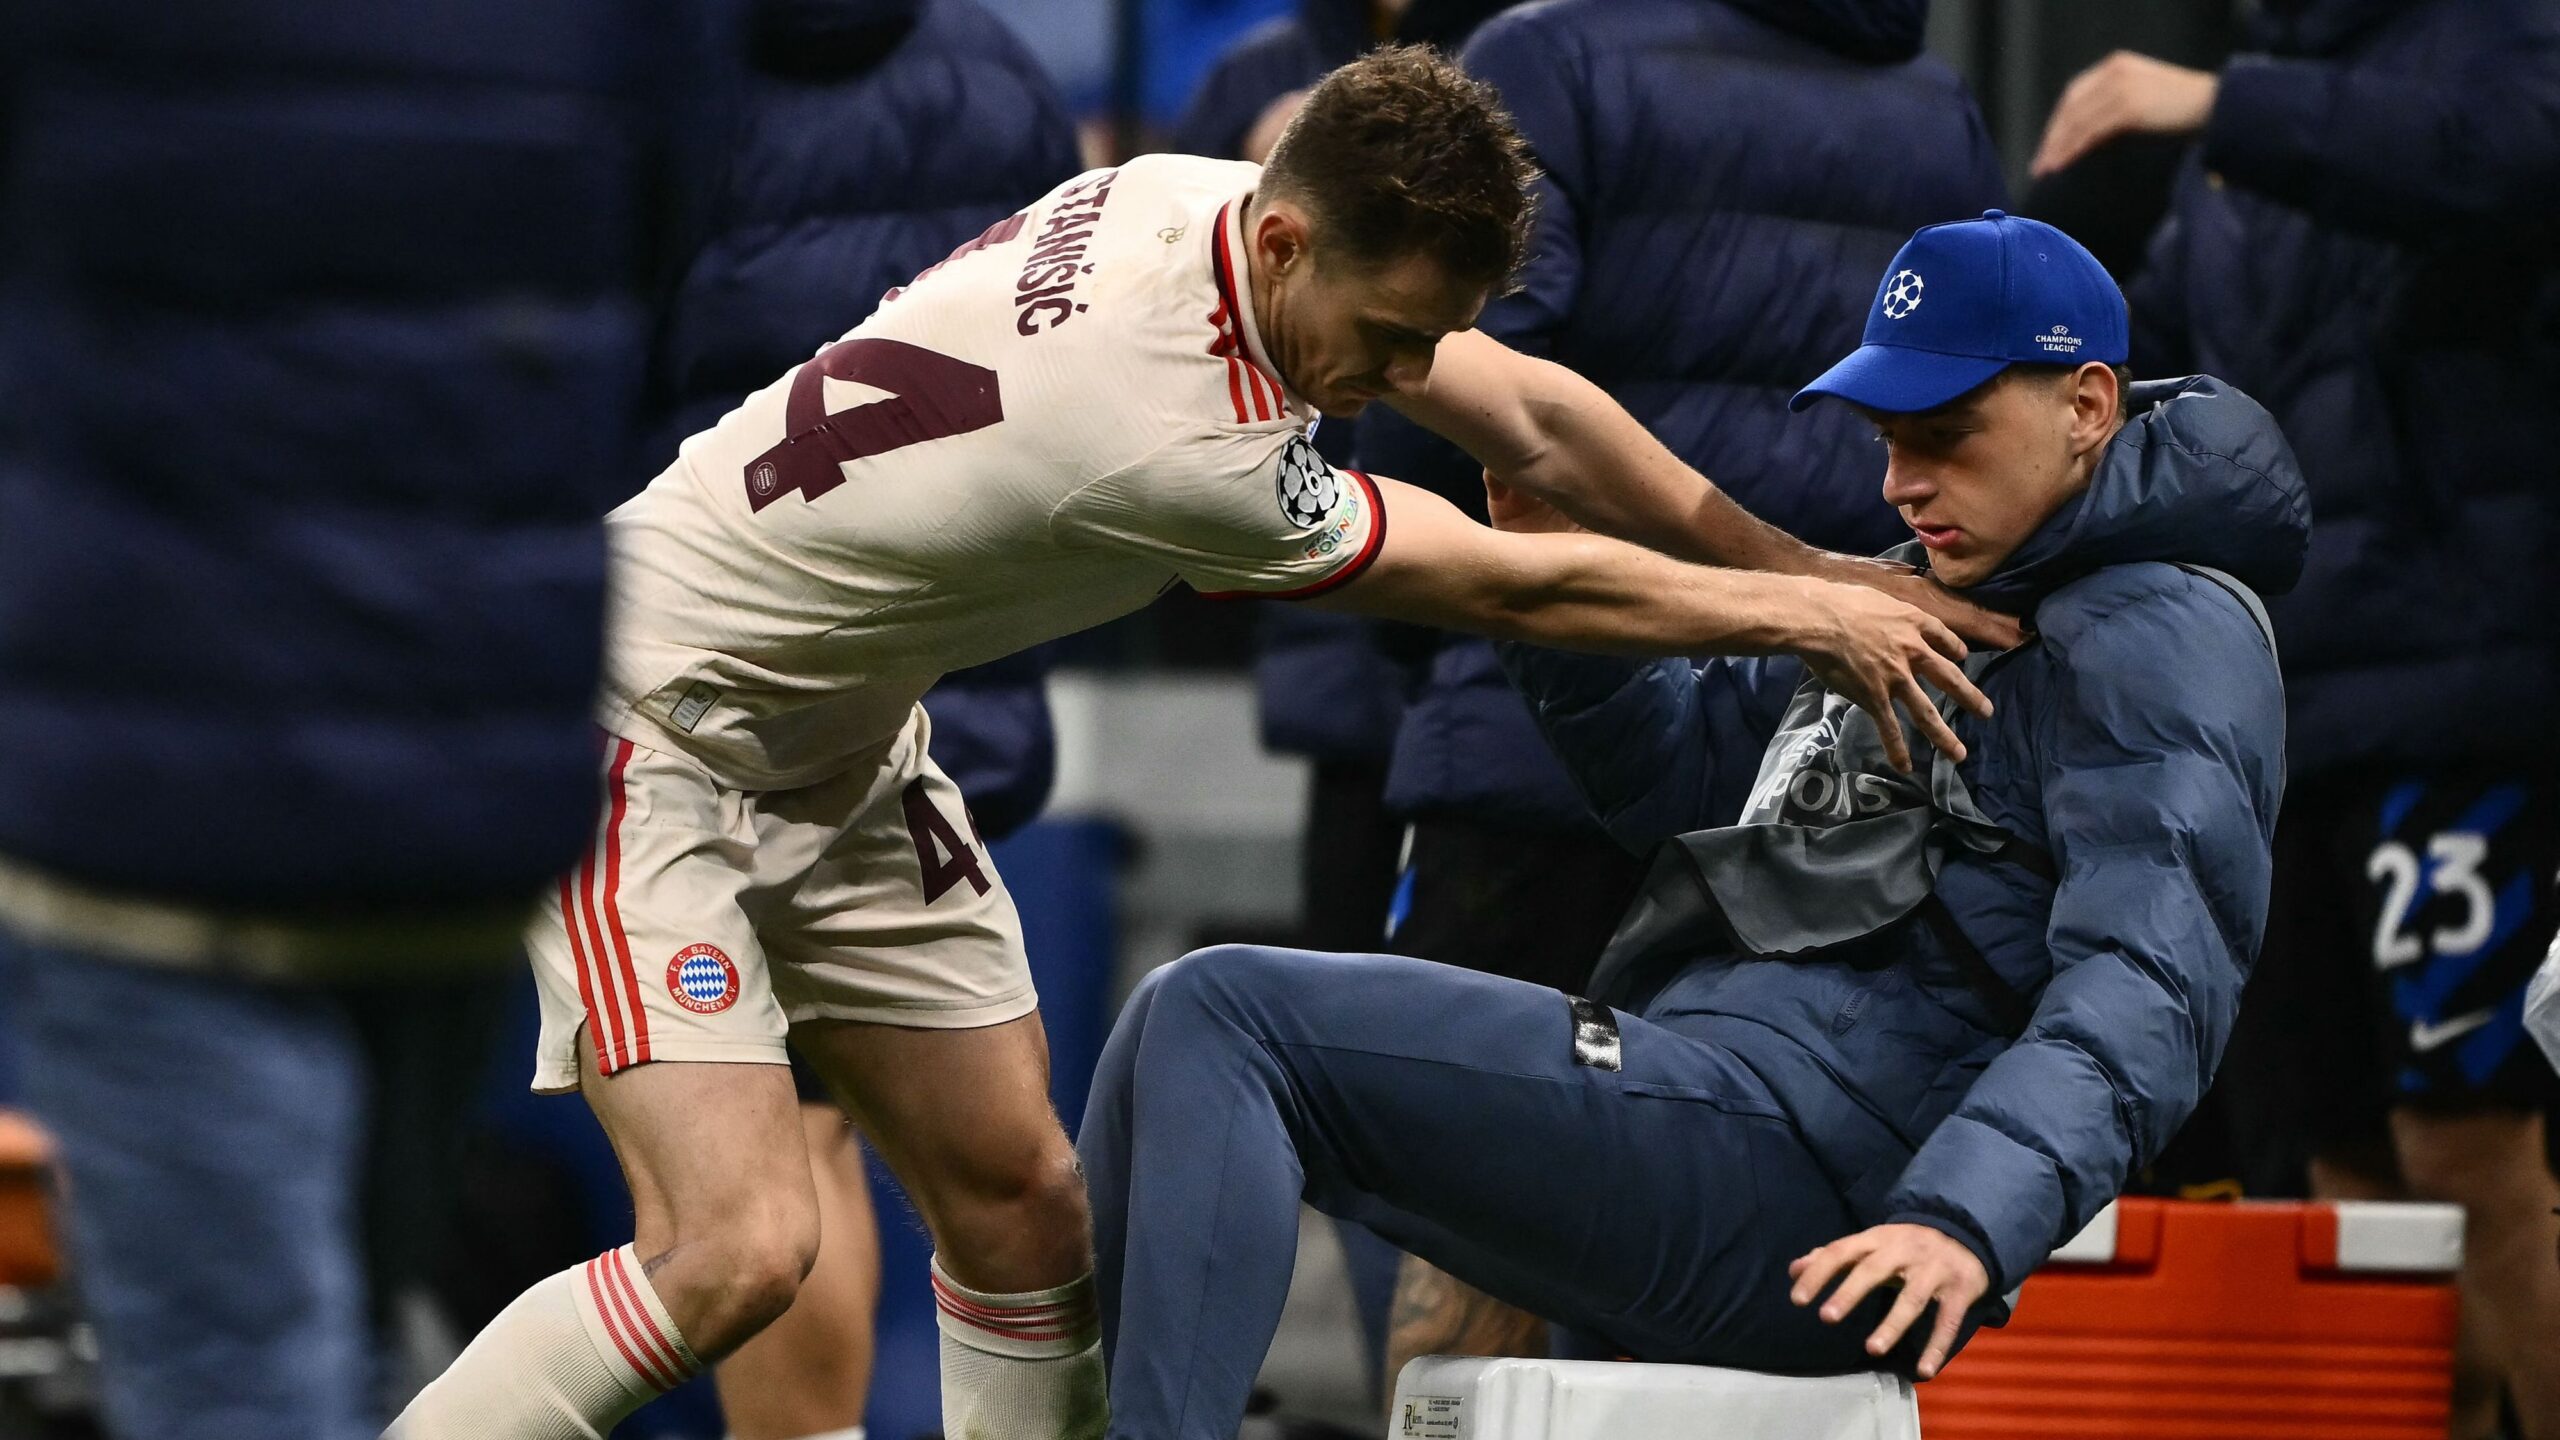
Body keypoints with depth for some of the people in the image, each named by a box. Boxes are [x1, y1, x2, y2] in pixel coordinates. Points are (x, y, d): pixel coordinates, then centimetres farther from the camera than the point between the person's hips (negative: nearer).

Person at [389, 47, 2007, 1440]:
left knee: (1021, 1200, 5)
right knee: (739, 1250, -23)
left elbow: (1534, 416, 3)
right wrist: (1804, 618, -9)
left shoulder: (1198, 201, -9)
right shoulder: (1186, 448, -33)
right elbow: (1521, 587, -21)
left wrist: (1819, 569, 5)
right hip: (648, 729, -9)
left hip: (834, 745, 9)